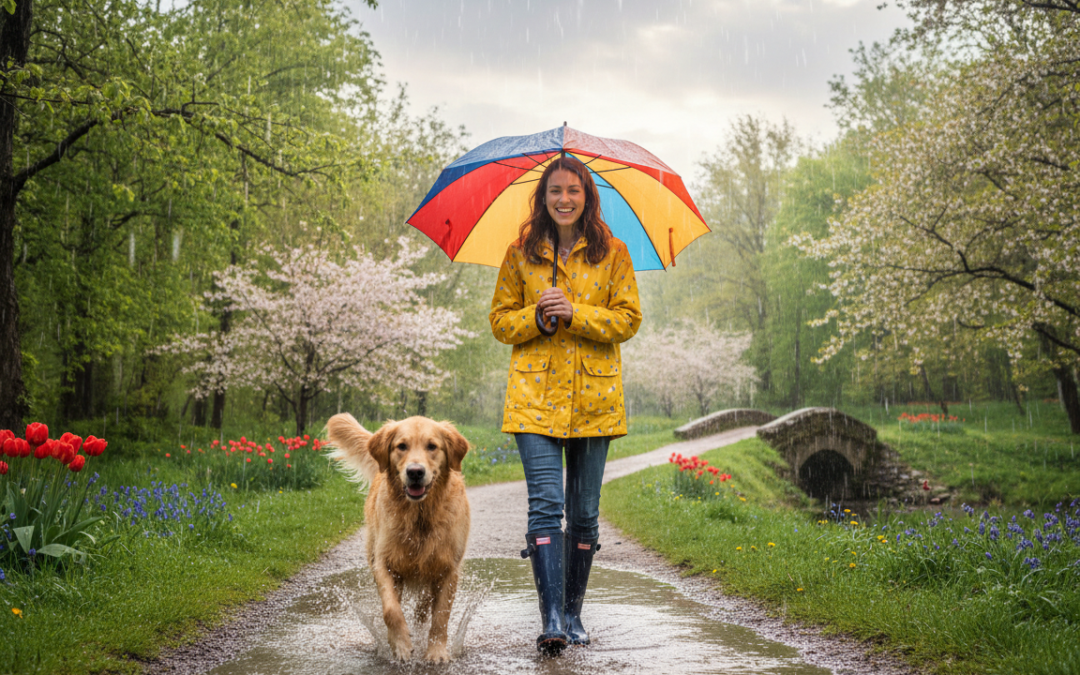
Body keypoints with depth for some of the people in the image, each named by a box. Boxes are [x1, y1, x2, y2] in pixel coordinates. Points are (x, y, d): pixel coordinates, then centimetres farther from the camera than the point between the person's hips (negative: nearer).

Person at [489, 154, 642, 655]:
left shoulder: (612, 253, 6)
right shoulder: (521, 253, 7)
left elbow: (628, 319, 1)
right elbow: (500, 321, 9)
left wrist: (575, 313, -14)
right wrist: (537, 316, -11)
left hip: (594, 397, 1)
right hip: (535, 396, -1)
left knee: (584, 512, 7)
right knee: (545, 504, -13)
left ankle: (573, 614, 21)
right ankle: (552, 620, -14)